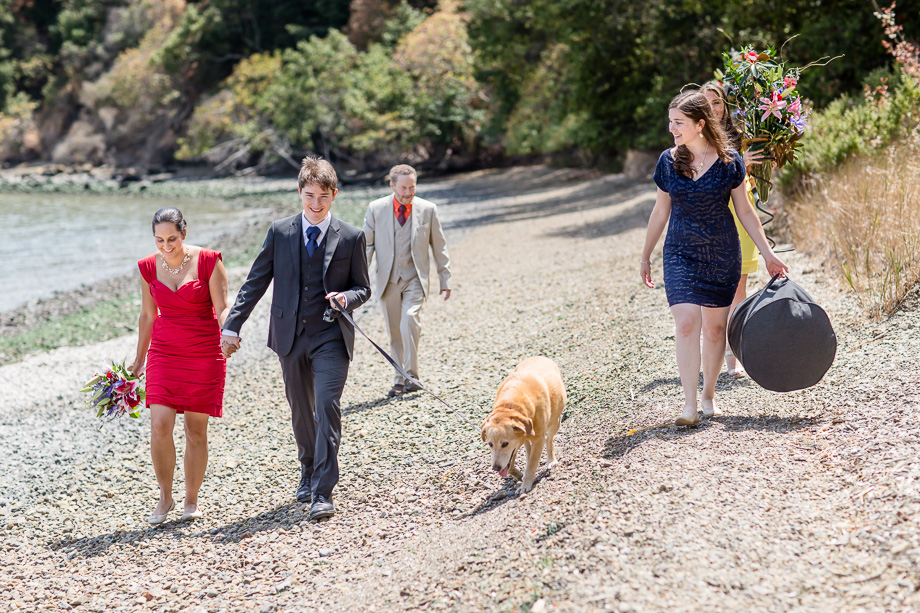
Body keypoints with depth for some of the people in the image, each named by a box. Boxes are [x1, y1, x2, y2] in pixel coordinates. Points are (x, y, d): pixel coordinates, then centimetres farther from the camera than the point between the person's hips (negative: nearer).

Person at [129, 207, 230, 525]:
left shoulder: (208, 261, -8)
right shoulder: (149, 267, 2)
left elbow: (221, 308, -9)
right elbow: (148, 315, 13)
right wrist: (139, 358, 19)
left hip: (204, 355, -2)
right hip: (164, 354, 2)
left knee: (196, 429, 2)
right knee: (160, 426, -10)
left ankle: (191, 500, 17)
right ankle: (165, 497, 8)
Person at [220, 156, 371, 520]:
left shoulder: (351, 238, -1)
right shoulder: (280, 233, 2)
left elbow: (363, 288, 6)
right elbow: (256, 282, 5)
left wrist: (345, 297, -18)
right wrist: (233, 326, -1)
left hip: (331, 336, -2)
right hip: (290, 335, 3)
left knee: (327, 406, -14)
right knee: (300, 411, 14)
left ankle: (323, 493, -13)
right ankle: (308, 472, 36)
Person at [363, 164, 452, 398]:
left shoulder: (428, 209, 2)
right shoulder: (375, 209, 1)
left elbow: (439, 247, 9)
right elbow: (367, 244, 6)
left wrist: (445, 280, 8)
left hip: (415, 279, -2)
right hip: (388, 280, 2)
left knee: (410, 321, -23)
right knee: (394, 333, 6)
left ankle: (411, 376, -17)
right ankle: (399, 381, 17)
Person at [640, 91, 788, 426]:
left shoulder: (728, 161, -5)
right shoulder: (668, 161, 0)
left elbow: (745, 211, 3)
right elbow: (660, 212, 11)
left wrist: (768, 253, 2)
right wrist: (645, 256, 15)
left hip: (722, 254, 0)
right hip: (680, 253, 0)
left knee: (715, 327, 7)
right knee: (686, 323, -14)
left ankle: (709, 394, 26)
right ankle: (689, 404, -12)